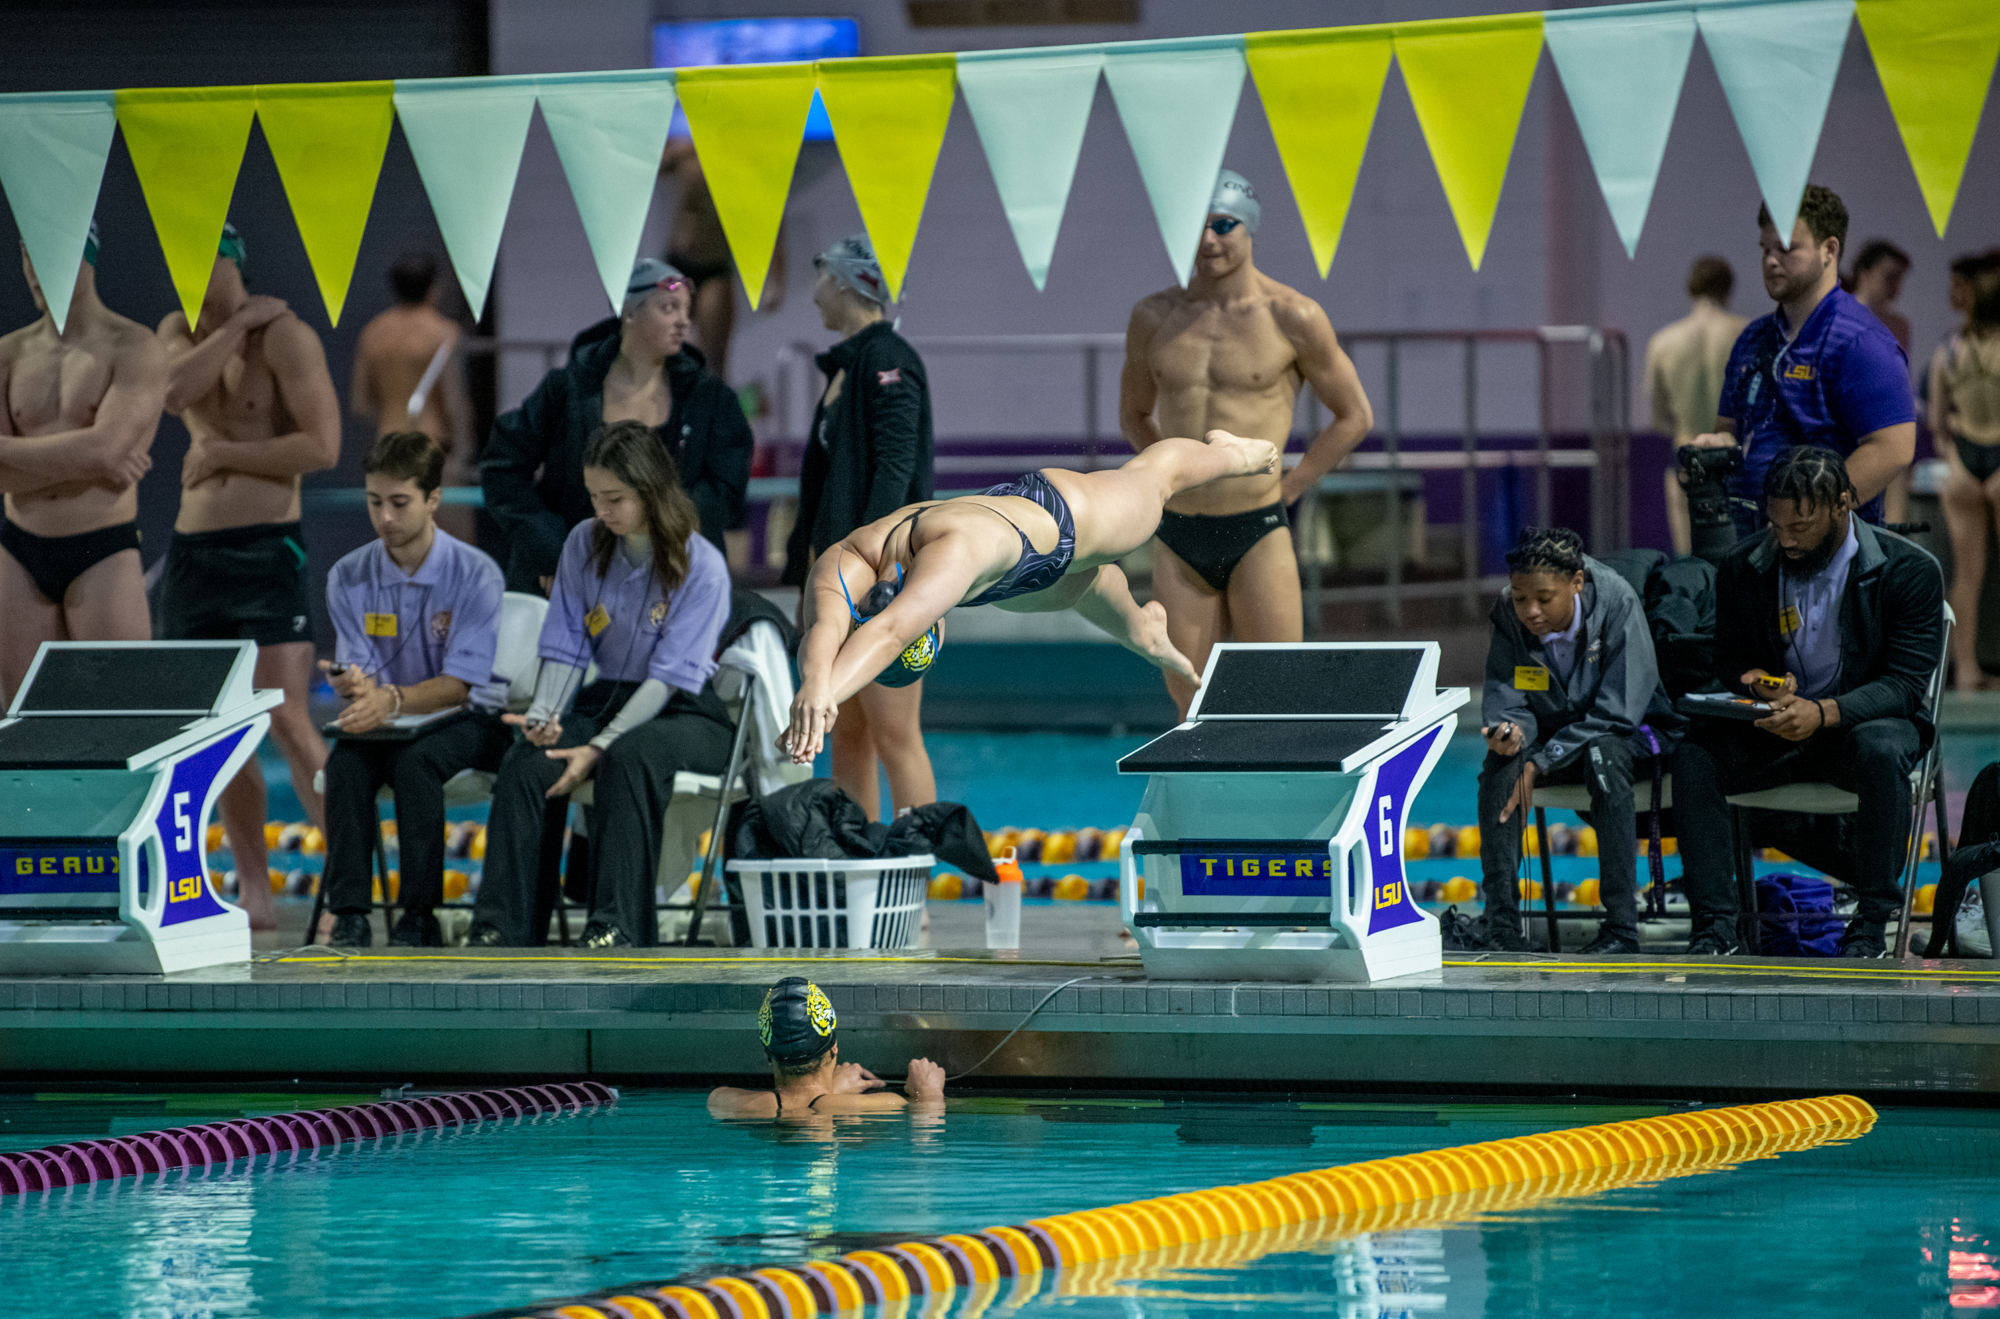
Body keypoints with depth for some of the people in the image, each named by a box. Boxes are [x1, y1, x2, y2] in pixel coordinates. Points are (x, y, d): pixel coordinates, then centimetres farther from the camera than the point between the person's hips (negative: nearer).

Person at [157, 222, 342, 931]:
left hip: (266, 551, -7)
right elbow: (177, 391, -10)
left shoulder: (286, 336, -6)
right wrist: (239, 323, -9)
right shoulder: (178, 332, 13)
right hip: (192, 553, 7)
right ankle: (253, 893, 13)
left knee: (288, 722, -16)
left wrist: (221, 454, -12)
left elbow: (322, 446, -16)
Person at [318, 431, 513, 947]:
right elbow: (360, 675, -2)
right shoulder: (349, 577, 0)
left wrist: (394, 699, -36)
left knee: (415, 761, -35)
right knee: (346, 762, -30)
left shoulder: (476, 575, -12)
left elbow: (459, 685, -17)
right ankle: (349, 917, -33)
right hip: (386, 723, 3)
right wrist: (354, 687, -29)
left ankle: (419, 916, -31)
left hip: (465, 719, -3)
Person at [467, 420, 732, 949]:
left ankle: (616, 929, -41)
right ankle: (499, 932, -31)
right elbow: (566, 647, 6)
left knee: (628, 757, -39)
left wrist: (598, 749, -25)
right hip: (607, 698, 5)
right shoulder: (584, 545, 4)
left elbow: (668, 677, -17)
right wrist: (544, 715, -15)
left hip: (689, 715, -5)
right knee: (527, 763, -27)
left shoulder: (702, 567, -12)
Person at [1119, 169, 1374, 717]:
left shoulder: (1291, 318, -3)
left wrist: (1287, 487, 0)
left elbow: (1354, 415, 6)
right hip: (1178, 535, 4)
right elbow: (1134, 413, 25)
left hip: (1258, 533, -4)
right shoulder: (1155, 318, 8)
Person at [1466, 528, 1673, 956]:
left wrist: (1539, 764, -29)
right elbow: (1505, 696, -9)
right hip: (1552, 735, 4)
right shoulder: (1508, 614, -14)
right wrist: (1511, 730, -36)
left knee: (1603, 756, -37)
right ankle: (1502, 924, -27)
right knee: (1501, 759, -28)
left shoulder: (1617, 602, -25)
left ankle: (1621, 926, -34)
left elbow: (1618, 712, -26)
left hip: (1623, 734, -3)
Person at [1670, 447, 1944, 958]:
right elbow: (1730, 662, 8)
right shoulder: (1743, 567, -2)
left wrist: (1824, 713, -34)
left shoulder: (1909, 571, -12)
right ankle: (1716, 925, -23)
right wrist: (1759, 684, -18)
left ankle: (1871, 925, -25)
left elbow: (1905, 682, -16)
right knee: (1694, 756, -25)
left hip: (1860, 723, -3)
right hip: (1772, 726, 3)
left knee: (1881, 751, -39)